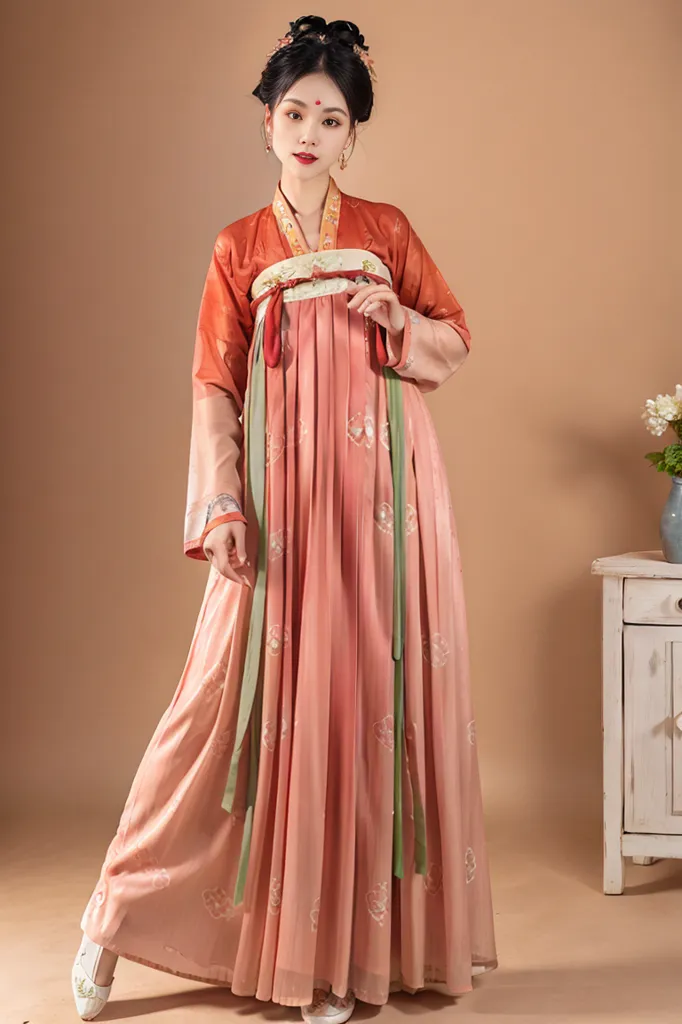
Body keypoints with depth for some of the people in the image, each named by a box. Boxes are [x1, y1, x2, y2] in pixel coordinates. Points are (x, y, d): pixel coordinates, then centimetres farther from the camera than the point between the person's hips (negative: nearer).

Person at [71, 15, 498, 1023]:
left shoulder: (387, 230, 9)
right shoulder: (240, 248, 7)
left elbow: (457, 341, 12)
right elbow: (215, 387, 1)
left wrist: (393, 316, -9)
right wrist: (223, 507, -9)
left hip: (384, 489, 1)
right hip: (283, 490, -1)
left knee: (372, 693, 2)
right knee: (241, 695, -2)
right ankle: (116, 920, 14)